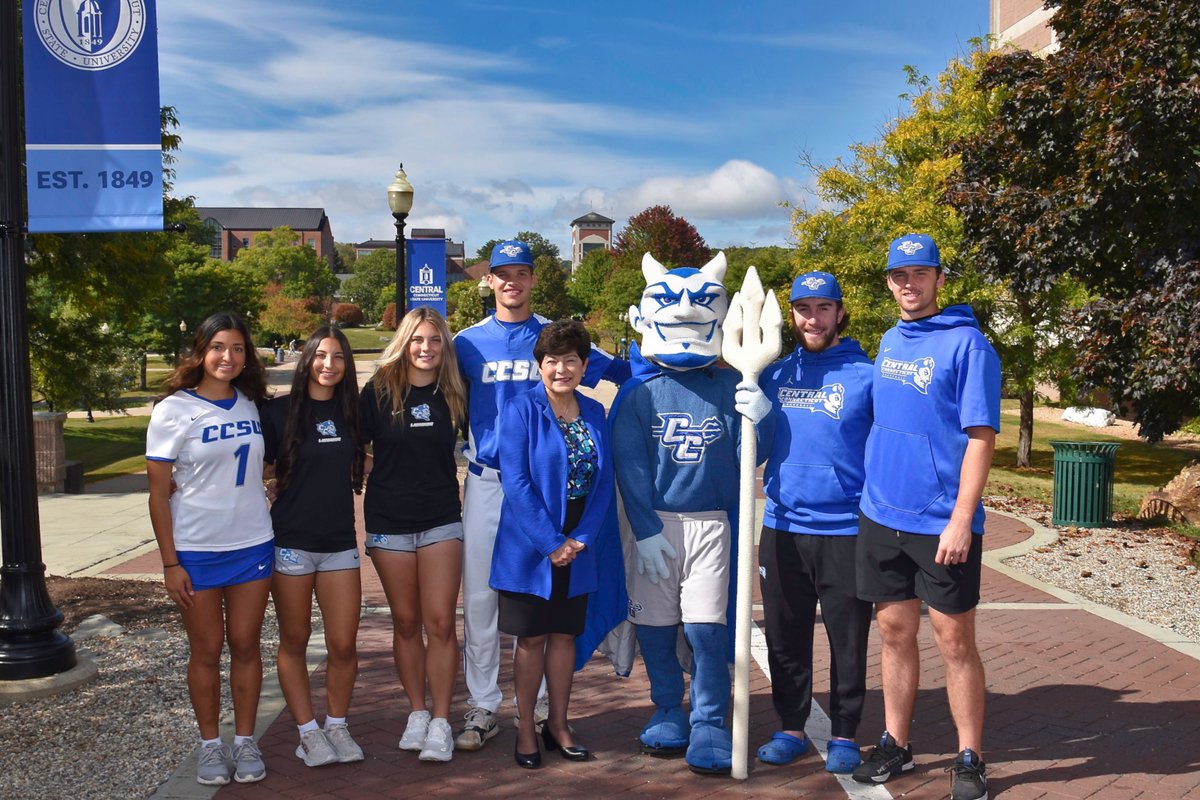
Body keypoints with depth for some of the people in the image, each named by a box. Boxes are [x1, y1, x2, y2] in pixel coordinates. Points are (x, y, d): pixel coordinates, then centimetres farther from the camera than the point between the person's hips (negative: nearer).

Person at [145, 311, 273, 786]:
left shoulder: (251, 405, 6)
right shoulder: (174, 410, -7)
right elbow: (159, 493, -7)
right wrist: (170, 563, -10)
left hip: (253, 546, 3)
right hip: (196, 551, -3)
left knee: (246, 645, 8)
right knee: (207, 651, 7)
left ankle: (245, 741, 20)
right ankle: (210, 745, 21)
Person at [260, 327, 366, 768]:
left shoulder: (351, 411, 6)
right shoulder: (279, 411, -5)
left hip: (340, 541, 3)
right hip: (291, 542, -3)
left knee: (344, 645, 2)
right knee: (294, 643, 8)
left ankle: (337, 726, 21)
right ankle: (308, 731, 20)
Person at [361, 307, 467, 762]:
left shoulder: (453, 395, 2)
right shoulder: (379, 391, -2)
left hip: (441, 519, 0)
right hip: (388, 520, 0)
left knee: (440, 622, -4)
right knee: (406, 622, 9)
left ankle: (440, 723, 4)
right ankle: (417, 713, 23)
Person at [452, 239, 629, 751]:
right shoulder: (468, 342, 7)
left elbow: (620, 372, 8)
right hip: (485, 481, 1)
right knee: (479, 596, 1)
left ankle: (543, 700, 18)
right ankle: (483, 707, 12)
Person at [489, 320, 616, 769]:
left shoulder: (594, 414, 5)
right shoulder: (522, 410, -9)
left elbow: (603, 480, 4)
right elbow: (515, 482, -15)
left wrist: (580, 539, -8)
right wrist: (550, 542, -17)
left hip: (577, 547, 4)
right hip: (529, 546, -4)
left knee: (565, 635, 12)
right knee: (532, 638, 5)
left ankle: (558, 725, 25)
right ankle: (526, 729, 19)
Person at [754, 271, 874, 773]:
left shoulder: (865, 375, -3)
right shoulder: (774, 374, 8)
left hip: (845, 529, -3)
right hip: (781, 528, 4)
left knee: (847, 639, 7)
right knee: (785, 637, 13)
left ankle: (844, 734, 23)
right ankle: (791, 727, 28)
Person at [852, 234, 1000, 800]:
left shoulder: (967, 344, -10)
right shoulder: (890, 341, 11)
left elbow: (980, 436, -14)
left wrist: (961, 520, -20)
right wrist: (870, 491, 13)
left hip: (942, 524, -6)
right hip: (881, 516, 6)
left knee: (954, 640, 4)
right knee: (895, 632, 13)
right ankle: (895, 744, 25)